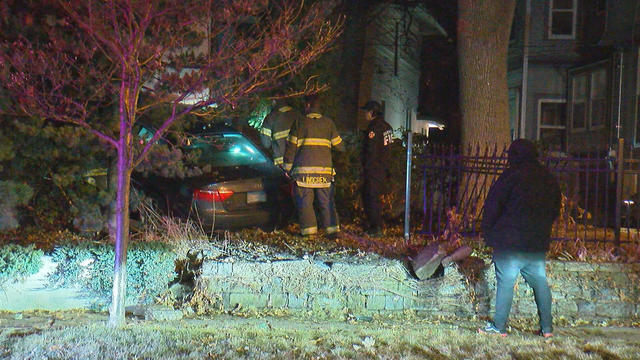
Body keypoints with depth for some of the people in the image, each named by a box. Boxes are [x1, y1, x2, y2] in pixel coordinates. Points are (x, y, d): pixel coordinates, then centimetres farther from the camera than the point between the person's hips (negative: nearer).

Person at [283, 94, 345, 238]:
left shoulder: (300, 123, 2)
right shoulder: (328, 122, 8)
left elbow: (291, 147, 1)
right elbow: (339, 145, 11)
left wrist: (288, 166, 8)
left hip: (304, 168, -2)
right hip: (325, 168, 3)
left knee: (304, 201, 4)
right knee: (327, 201, 7)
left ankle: (309, 229, 2)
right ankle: (332, 229, 3)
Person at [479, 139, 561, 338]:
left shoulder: (512, 175, -7)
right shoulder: (549, 178, 12)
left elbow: (492, 205, -8)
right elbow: (556, 209, 20)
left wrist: (488, 232, 1)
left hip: (510, 241, -6)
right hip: (539, 242, 6)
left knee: (505, 282, -3)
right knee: (540, 282, 13)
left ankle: (499, 326, 0)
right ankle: (547, 327, 16)